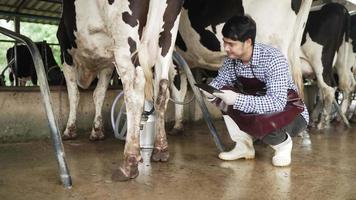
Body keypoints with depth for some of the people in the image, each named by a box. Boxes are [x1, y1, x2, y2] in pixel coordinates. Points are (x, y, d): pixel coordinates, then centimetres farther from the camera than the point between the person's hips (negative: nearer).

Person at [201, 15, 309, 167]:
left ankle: (283, 145, 0)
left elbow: (277, 103, -37)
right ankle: (244, 146, 1)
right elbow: (221, 79, 3)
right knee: (223, 94, -12)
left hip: (291, 112, -6)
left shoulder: (273, 59, -30)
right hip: (256, 109, 6)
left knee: (262, 123, -37)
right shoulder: (232, 58, -11)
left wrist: (237, 99, -44)